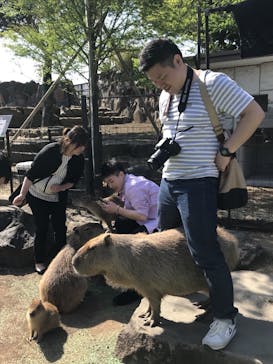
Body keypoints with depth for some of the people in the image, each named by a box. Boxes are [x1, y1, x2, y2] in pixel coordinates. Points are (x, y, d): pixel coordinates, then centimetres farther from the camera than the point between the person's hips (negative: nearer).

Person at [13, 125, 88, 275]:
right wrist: (22, 194, -17)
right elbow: (31, 174, -19)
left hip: (58, 199, 4)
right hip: (37, 196, -3)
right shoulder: (50, 151, -27)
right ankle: (40, 261, 19)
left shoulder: (79, 160, -13)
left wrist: (61, 187, -20)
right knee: (42, 228, 1)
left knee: (60, 228, 4)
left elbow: (73, 181, -1)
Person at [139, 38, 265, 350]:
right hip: (168, 181, 8)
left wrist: (225, 151, -16)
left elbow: (254, 114, -12)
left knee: (206, 252, -5)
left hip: (198, 184, -8)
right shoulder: (165, 96, 12)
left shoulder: (212, 83, -12)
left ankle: (225, 319, 15)